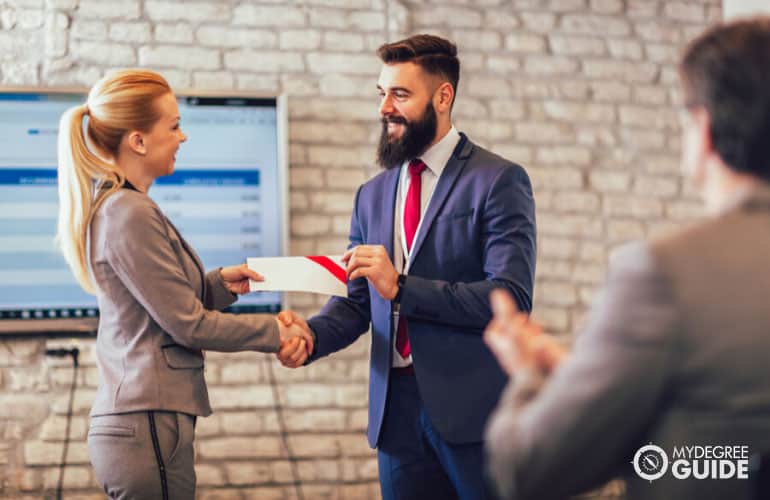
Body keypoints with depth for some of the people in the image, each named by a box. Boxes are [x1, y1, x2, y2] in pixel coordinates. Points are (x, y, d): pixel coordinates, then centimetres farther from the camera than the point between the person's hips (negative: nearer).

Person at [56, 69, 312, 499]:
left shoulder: (111, 204, 13)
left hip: (130, 421, 9)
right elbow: (187, 324, -13)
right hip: (149, 427, -9)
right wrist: (274, 332, -3)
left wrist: (219, 282, 4)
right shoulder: (130, 215, -16)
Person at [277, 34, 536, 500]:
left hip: (473, 409, -5)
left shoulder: (499, 181, -5)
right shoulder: (373, 195, 14)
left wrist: (402, 288, -19)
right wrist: (311, 334, -8)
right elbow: (356, 303, 14)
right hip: (397, 409, 5)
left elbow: (511, 298, -15)